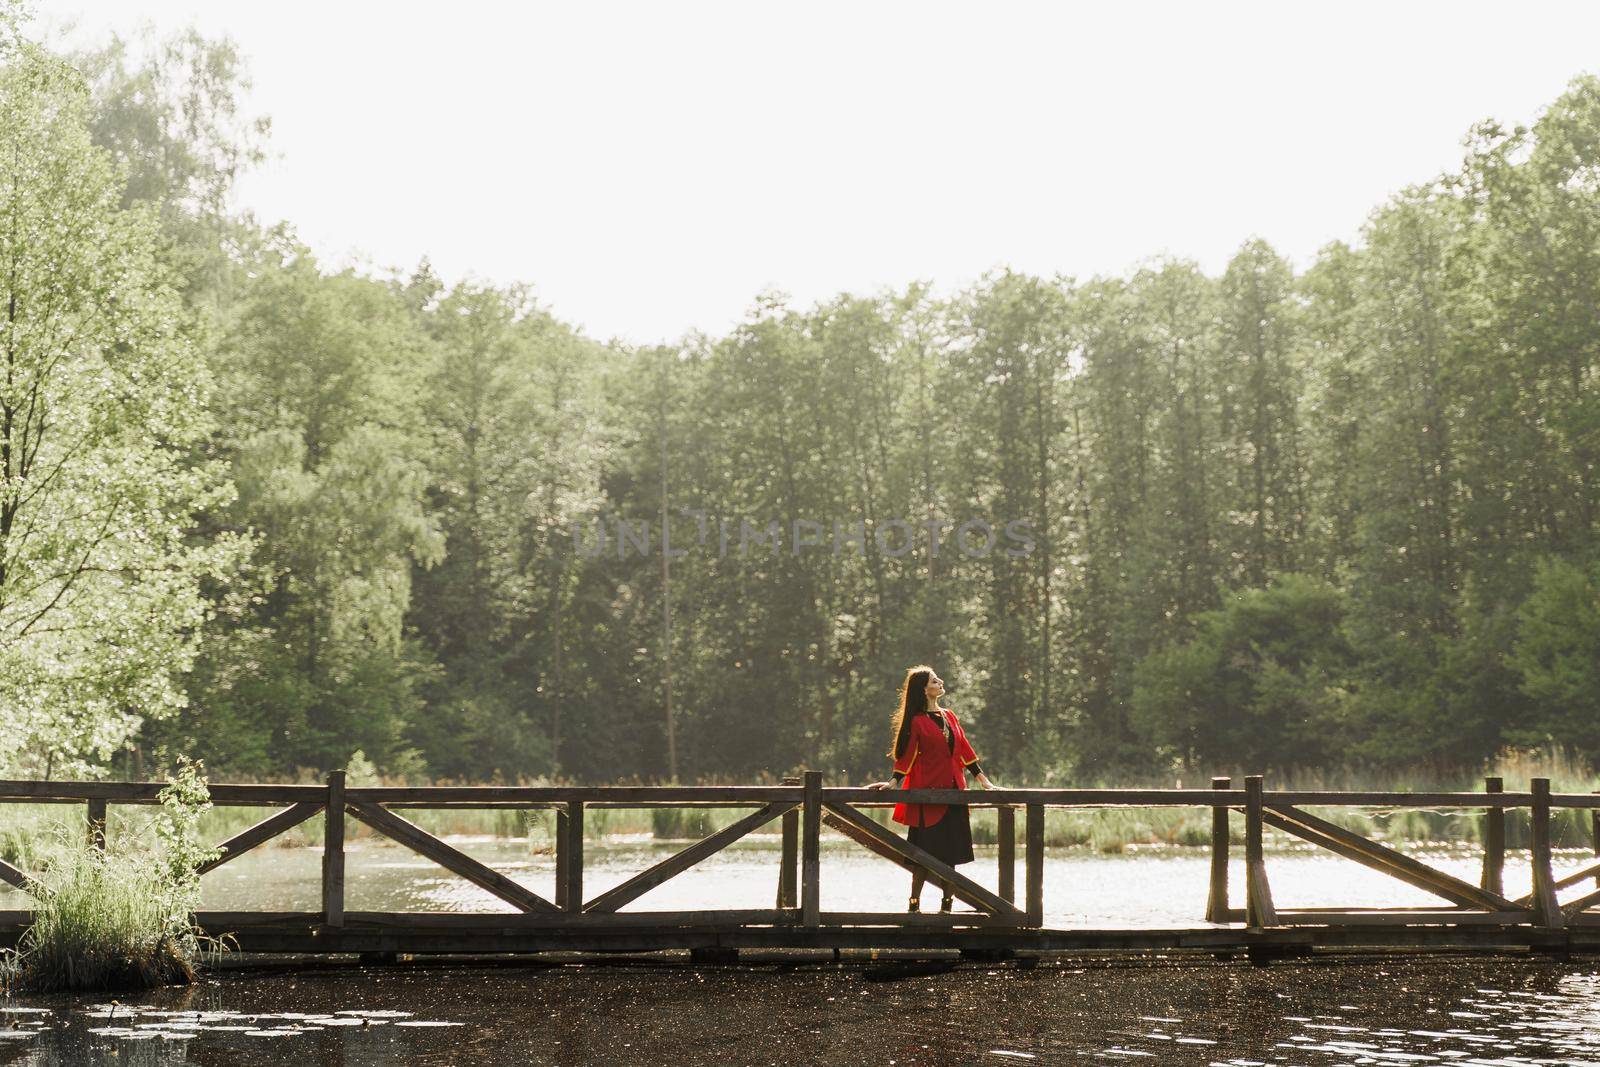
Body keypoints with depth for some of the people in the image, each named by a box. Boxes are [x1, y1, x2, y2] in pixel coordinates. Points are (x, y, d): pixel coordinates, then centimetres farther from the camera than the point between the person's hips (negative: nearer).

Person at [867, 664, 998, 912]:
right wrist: (893, 783, -15)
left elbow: (964, 749, 15)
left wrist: (984, 780, 13)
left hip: (953, 790, 6)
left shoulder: (949, 716, 14)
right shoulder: (917, 721, -4)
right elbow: (906, 755, -6)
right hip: (927, 790, -6)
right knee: (927, 852, -6)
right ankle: (914, 903, 0)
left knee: (951, 850, 6)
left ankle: (947, 903, 12)